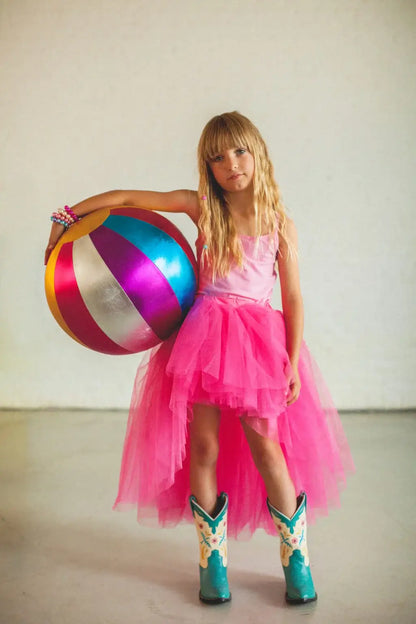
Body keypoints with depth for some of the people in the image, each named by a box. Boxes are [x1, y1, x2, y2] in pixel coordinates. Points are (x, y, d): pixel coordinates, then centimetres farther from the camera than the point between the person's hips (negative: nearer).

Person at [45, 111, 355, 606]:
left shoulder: (280, 224, 3)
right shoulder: (201, 206, 2)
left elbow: (292, 297, 2)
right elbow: (125, 198, 4)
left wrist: (293, 363, -4)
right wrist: (68, 218, 1)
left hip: (258, 337, 0)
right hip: (204, 333, 1)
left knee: (263, 440, -4)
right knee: (203, 445, 0)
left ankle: (296, 555, 15)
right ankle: (213, 557, 18)